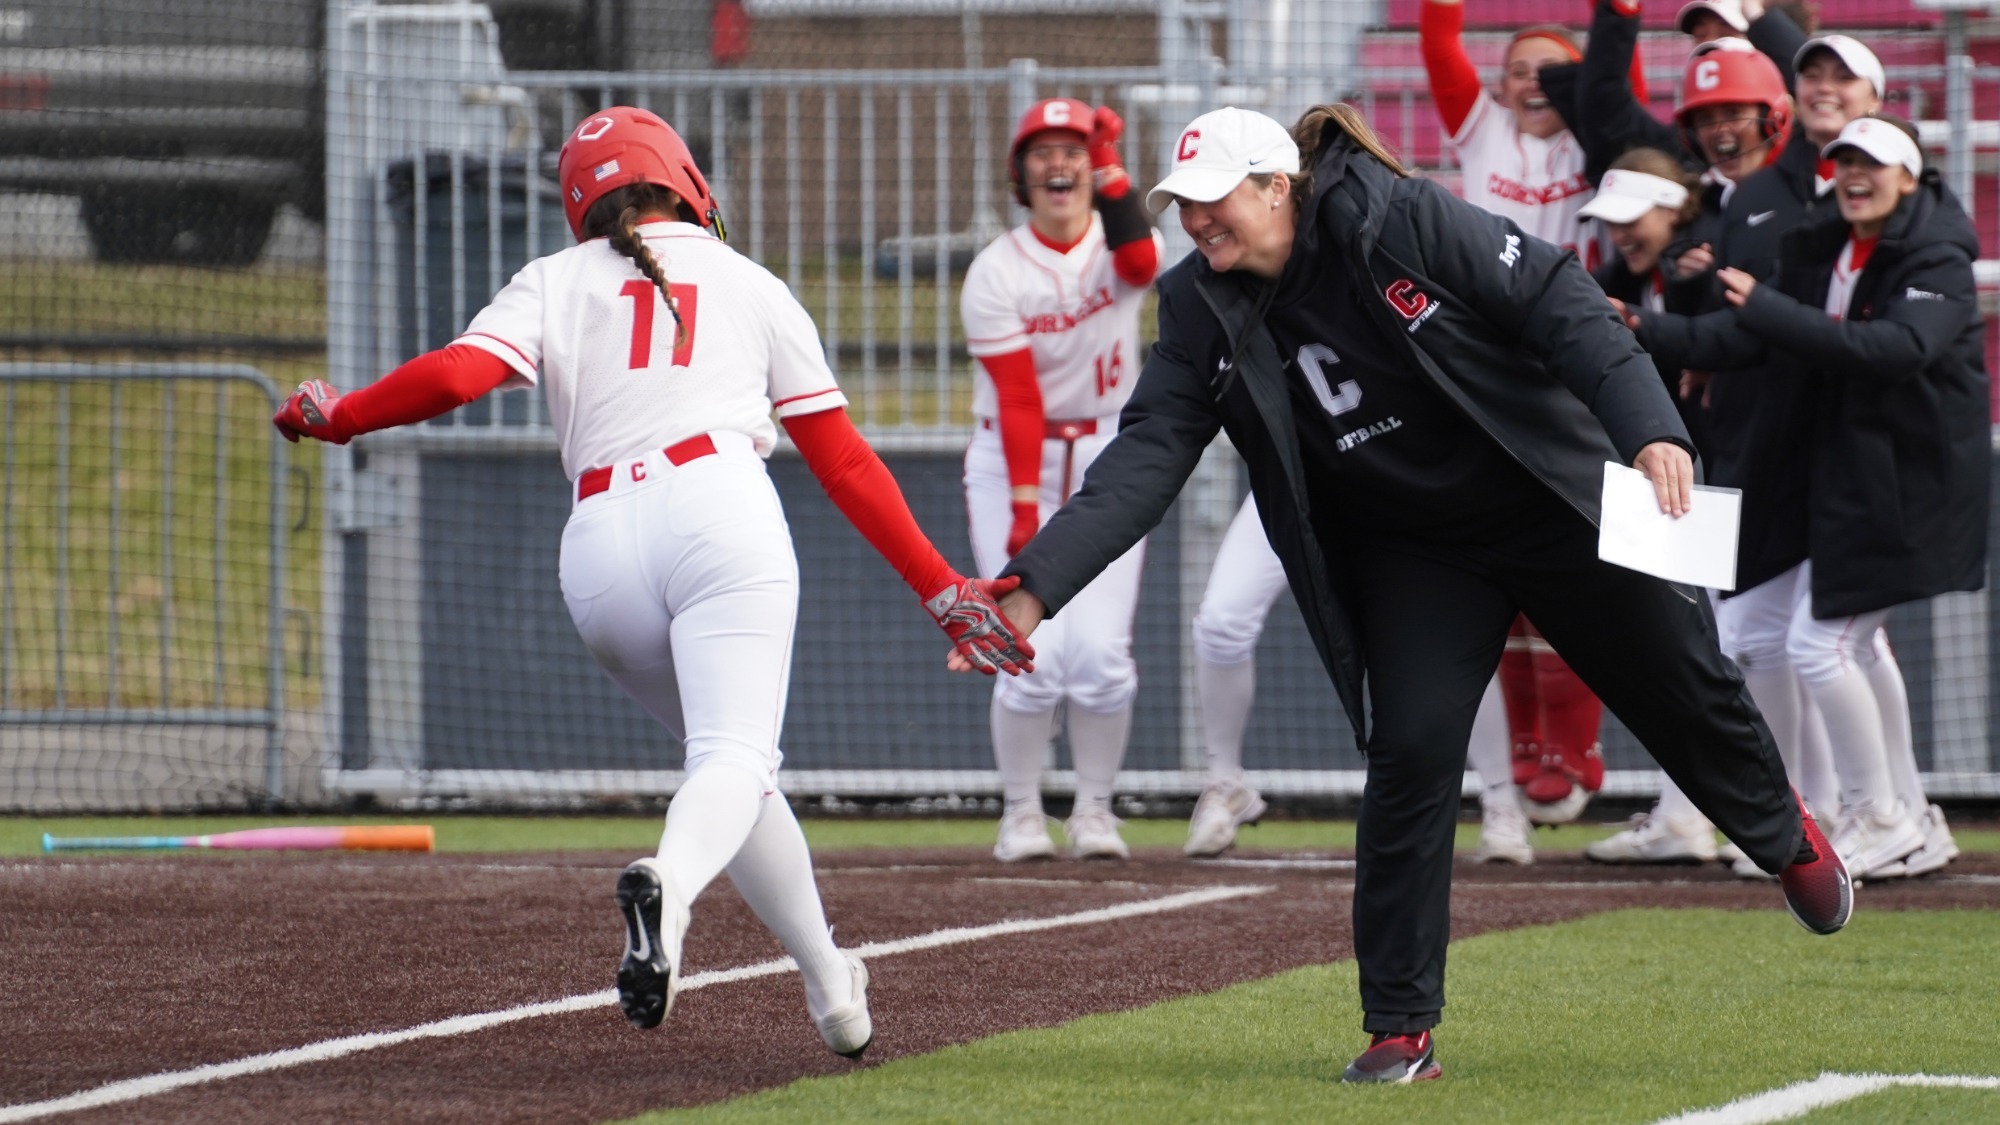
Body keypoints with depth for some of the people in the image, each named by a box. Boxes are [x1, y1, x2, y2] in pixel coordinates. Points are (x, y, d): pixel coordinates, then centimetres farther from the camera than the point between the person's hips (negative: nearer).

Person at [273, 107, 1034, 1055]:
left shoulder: (554, 282, 19)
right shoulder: (752, 288, 20)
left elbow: (457, 374, 1)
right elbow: (843, 461, 17)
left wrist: (335, 416, 17)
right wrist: (942, 590, 19)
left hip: (599, 550, 2)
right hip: (719, 511, -2)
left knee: (733, 757, 19)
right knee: (736, 756, -16)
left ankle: (830, 987, 17)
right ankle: (667, 884, -49)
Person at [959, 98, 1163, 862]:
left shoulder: (1116, 242, -3)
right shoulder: (996, 275, -9)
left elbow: (1140, 263, -30)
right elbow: (1018, 400, -16)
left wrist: (1109, 166, -33)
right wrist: (1025, 509, -23)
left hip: (1107, 462, 2)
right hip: (1010, 463, -1)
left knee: (1101, 652, -10)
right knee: (1034, 655, -11)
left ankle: (1095, 812, 9)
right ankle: (1022, 815, 7)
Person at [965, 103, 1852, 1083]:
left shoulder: (1403, 223, -22)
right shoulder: (1202, 315, -10)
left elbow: (1553, 297, -21)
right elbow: (1145, 458, -17)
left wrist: (1648, 426, -33)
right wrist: (1035, 586, -31)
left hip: (1554, 504, -2)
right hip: (1409, 553, 2)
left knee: (1684, 693, 11)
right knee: (1410, 753, -13)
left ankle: (1785, 840, 45)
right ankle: (1400, 1030, -5)